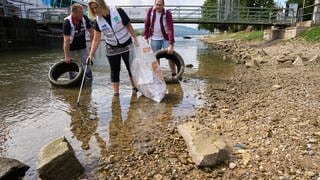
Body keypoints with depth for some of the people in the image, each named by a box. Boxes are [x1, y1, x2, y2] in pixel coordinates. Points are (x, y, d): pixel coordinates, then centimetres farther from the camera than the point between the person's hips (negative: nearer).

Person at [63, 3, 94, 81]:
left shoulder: (85, 18, -17)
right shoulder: (67, 22, -28)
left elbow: (91, 31, -3)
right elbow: (66, 40, -30)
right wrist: (67, 56, -30)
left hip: (82, 46, 3)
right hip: (71, 47, -3)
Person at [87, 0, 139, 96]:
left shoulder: (118, 11, -17)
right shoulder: (97, 21, -9)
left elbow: (129, 26, -9)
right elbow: (96, 39, -7)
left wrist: (135, 39, -11)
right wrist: (91, 54, -13)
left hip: (126, 45, -2)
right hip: (112, 49, 2)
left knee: (131, 67, 7)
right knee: (115, 70, 5)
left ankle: (135, 87, 23)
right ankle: (115, 92, 12)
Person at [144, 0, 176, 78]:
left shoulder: (167, 13, -18)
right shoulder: (150, 11, -9)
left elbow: (170, 29, -25)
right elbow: (147, 24, 2)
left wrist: (171, 44, -32)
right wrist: (146, 37, 0)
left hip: (165, 38, -2)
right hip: (154, 39, 3)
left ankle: (174, 75, 6)